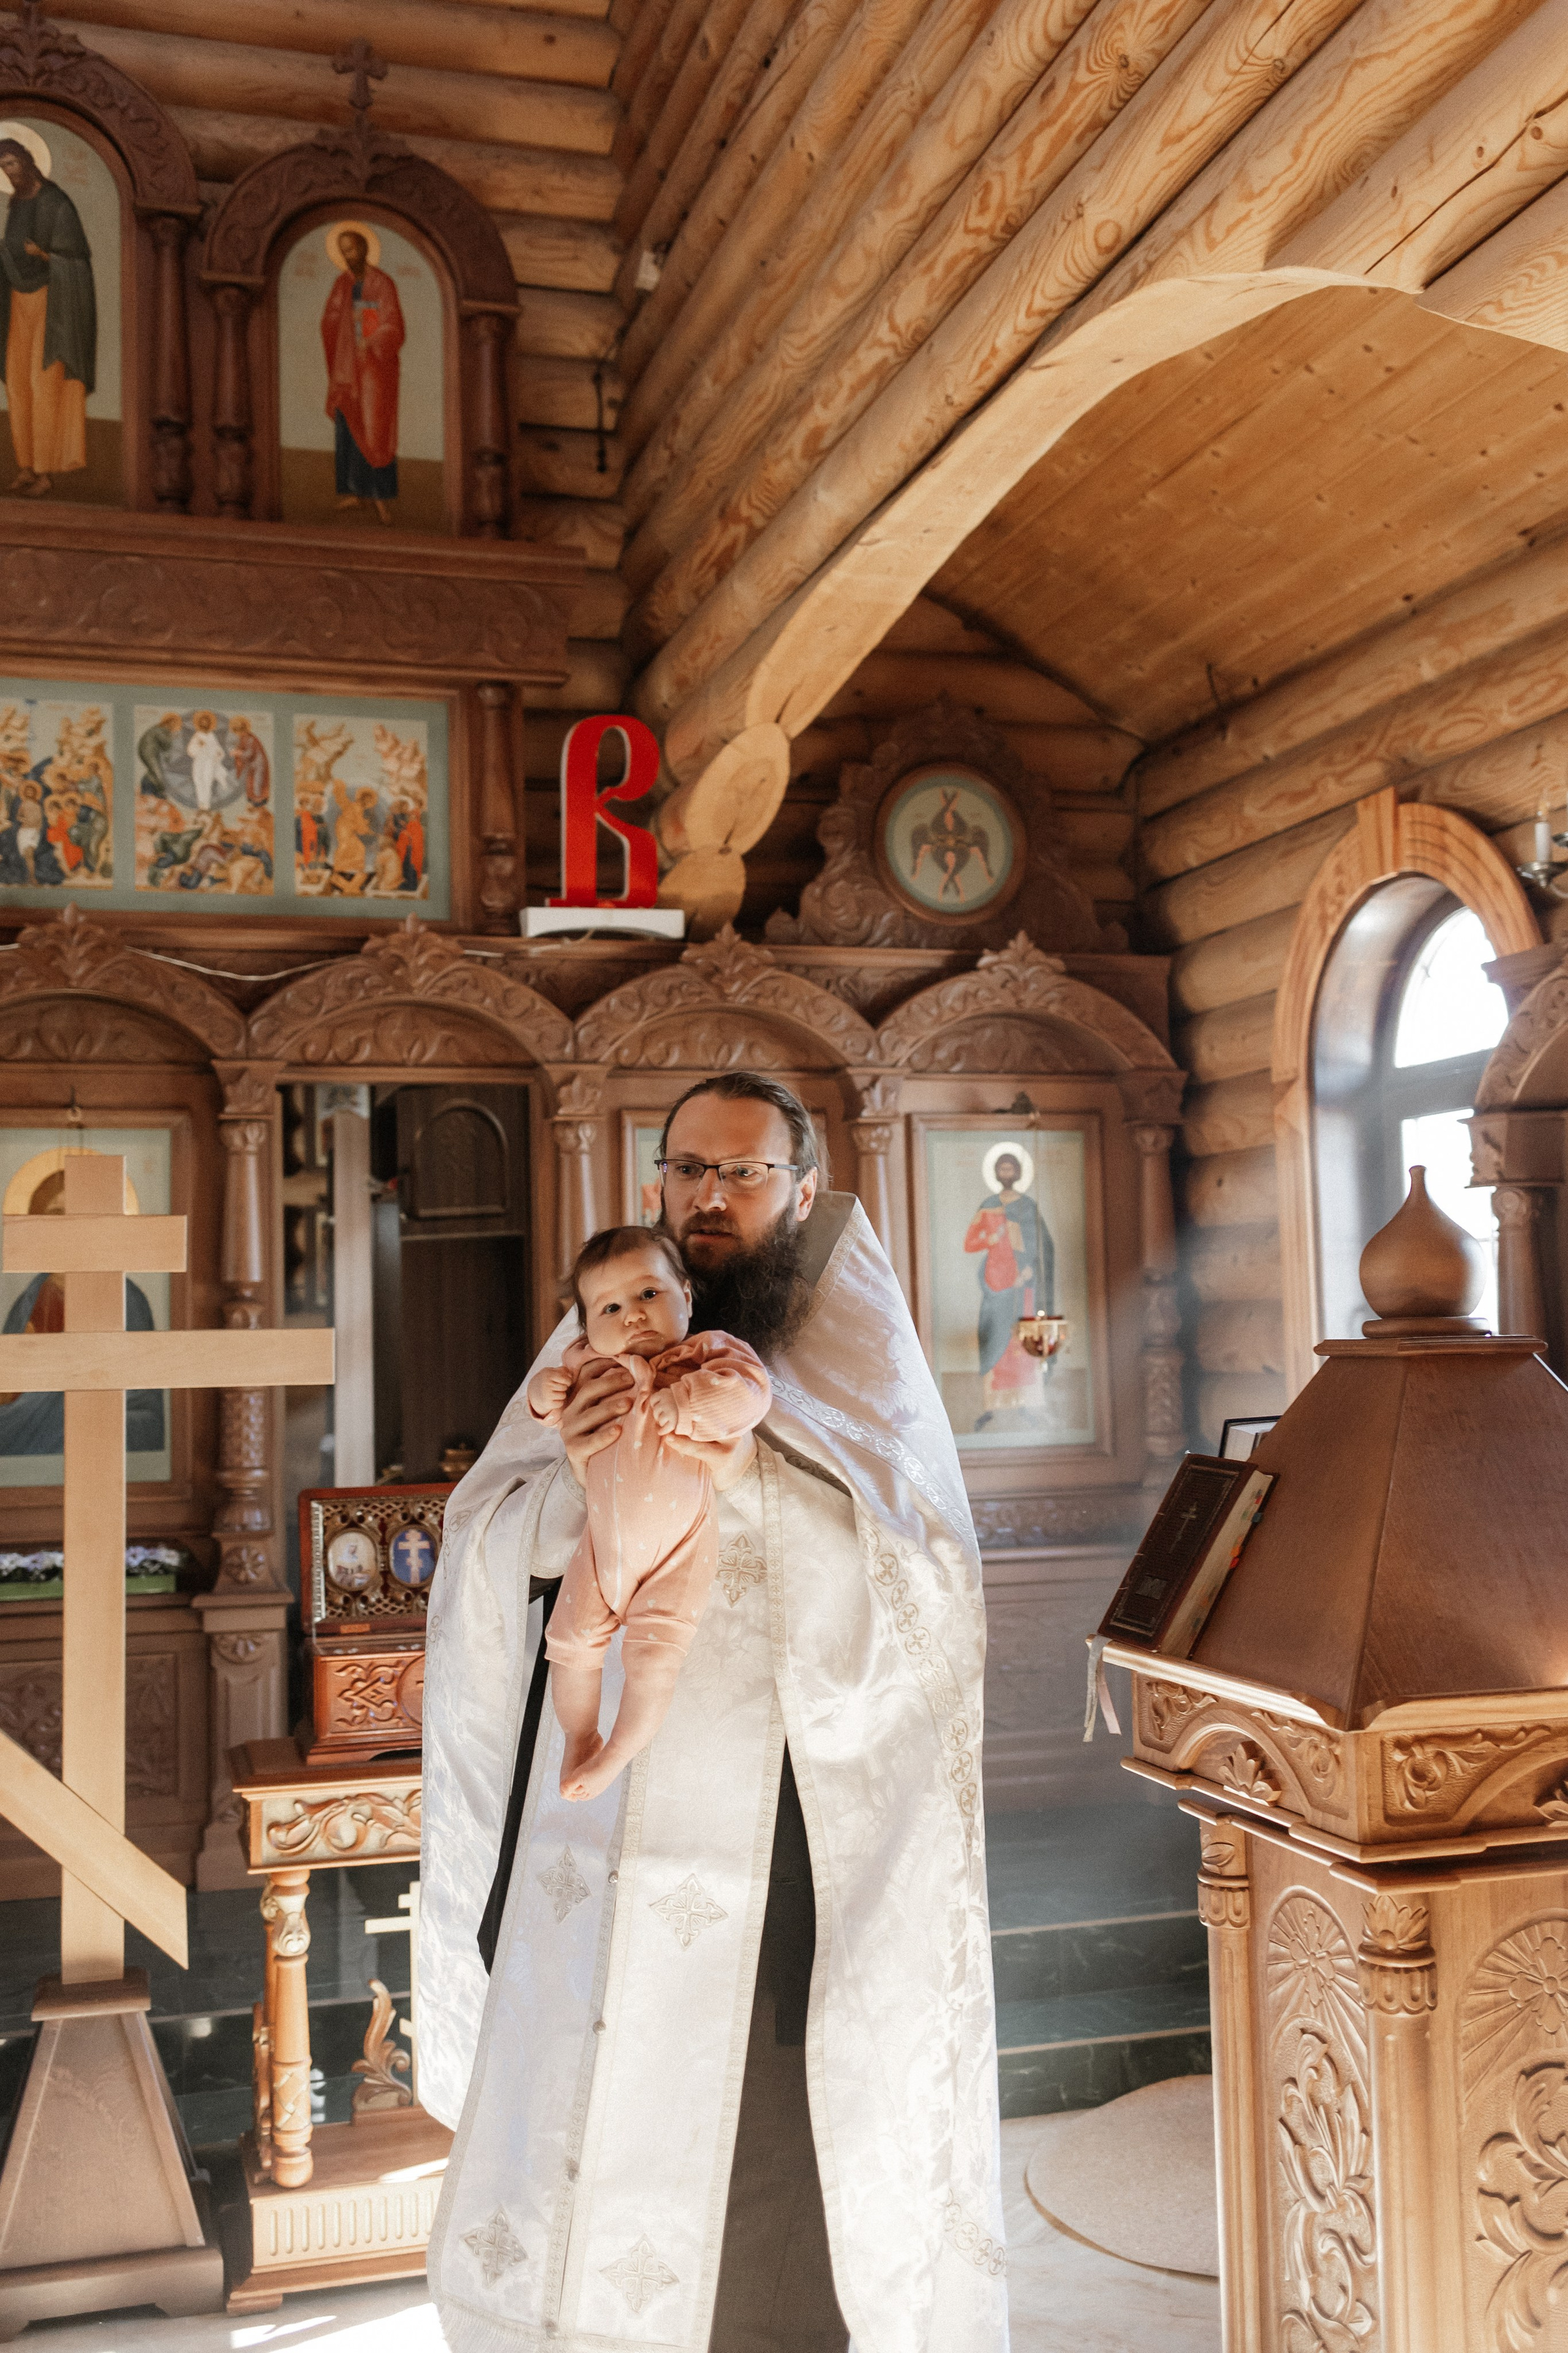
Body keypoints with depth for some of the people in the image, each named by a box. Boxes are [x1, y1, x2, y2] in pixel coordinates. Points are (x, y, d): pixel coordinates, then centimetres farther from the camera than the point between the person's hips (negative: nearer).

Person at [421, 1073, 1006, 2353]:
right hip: (610, 1799, 3)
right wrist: (574, 1477, -20)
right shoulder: (608, 1327, 8)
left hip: (794, 1792, -2)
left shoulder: (851, 1351, 2)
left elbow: (912, 1566, -13)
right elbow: (488, 1553, 2)